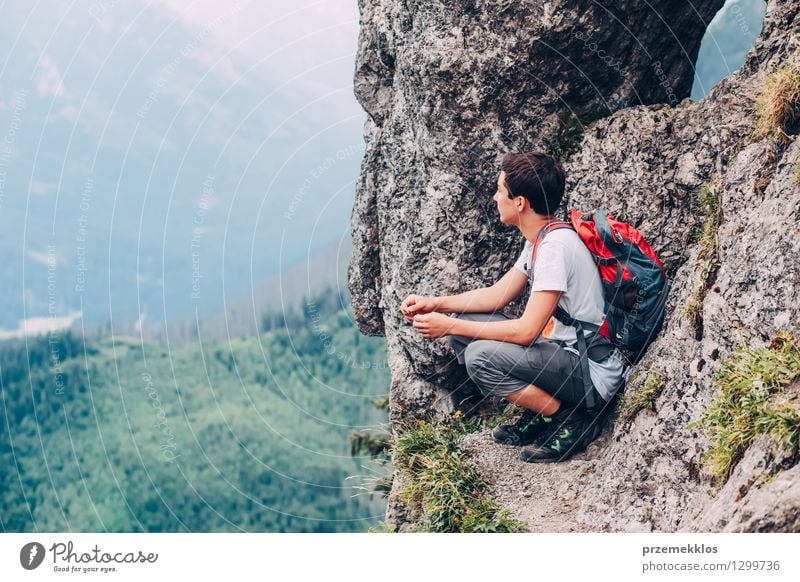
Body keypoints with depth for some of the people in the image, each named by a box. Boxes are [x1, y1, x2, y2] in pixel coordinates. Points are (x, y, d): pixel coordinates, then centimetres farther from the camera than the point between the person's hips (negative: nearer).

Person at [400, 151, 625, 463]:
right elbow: (497, 295, 15)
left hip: (593, 371, -10)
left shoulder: (555, 245, -24)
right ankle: (539, 416, 10)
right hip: (564, 351, 10)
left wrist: (449, 326, -19)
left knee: (481, 356, -27)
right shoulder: (538, 240, 6)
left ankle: (572, 422, -8)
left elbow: (527, 330, -26)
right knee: (464, 326, 5)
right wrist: (435, 303, 3)